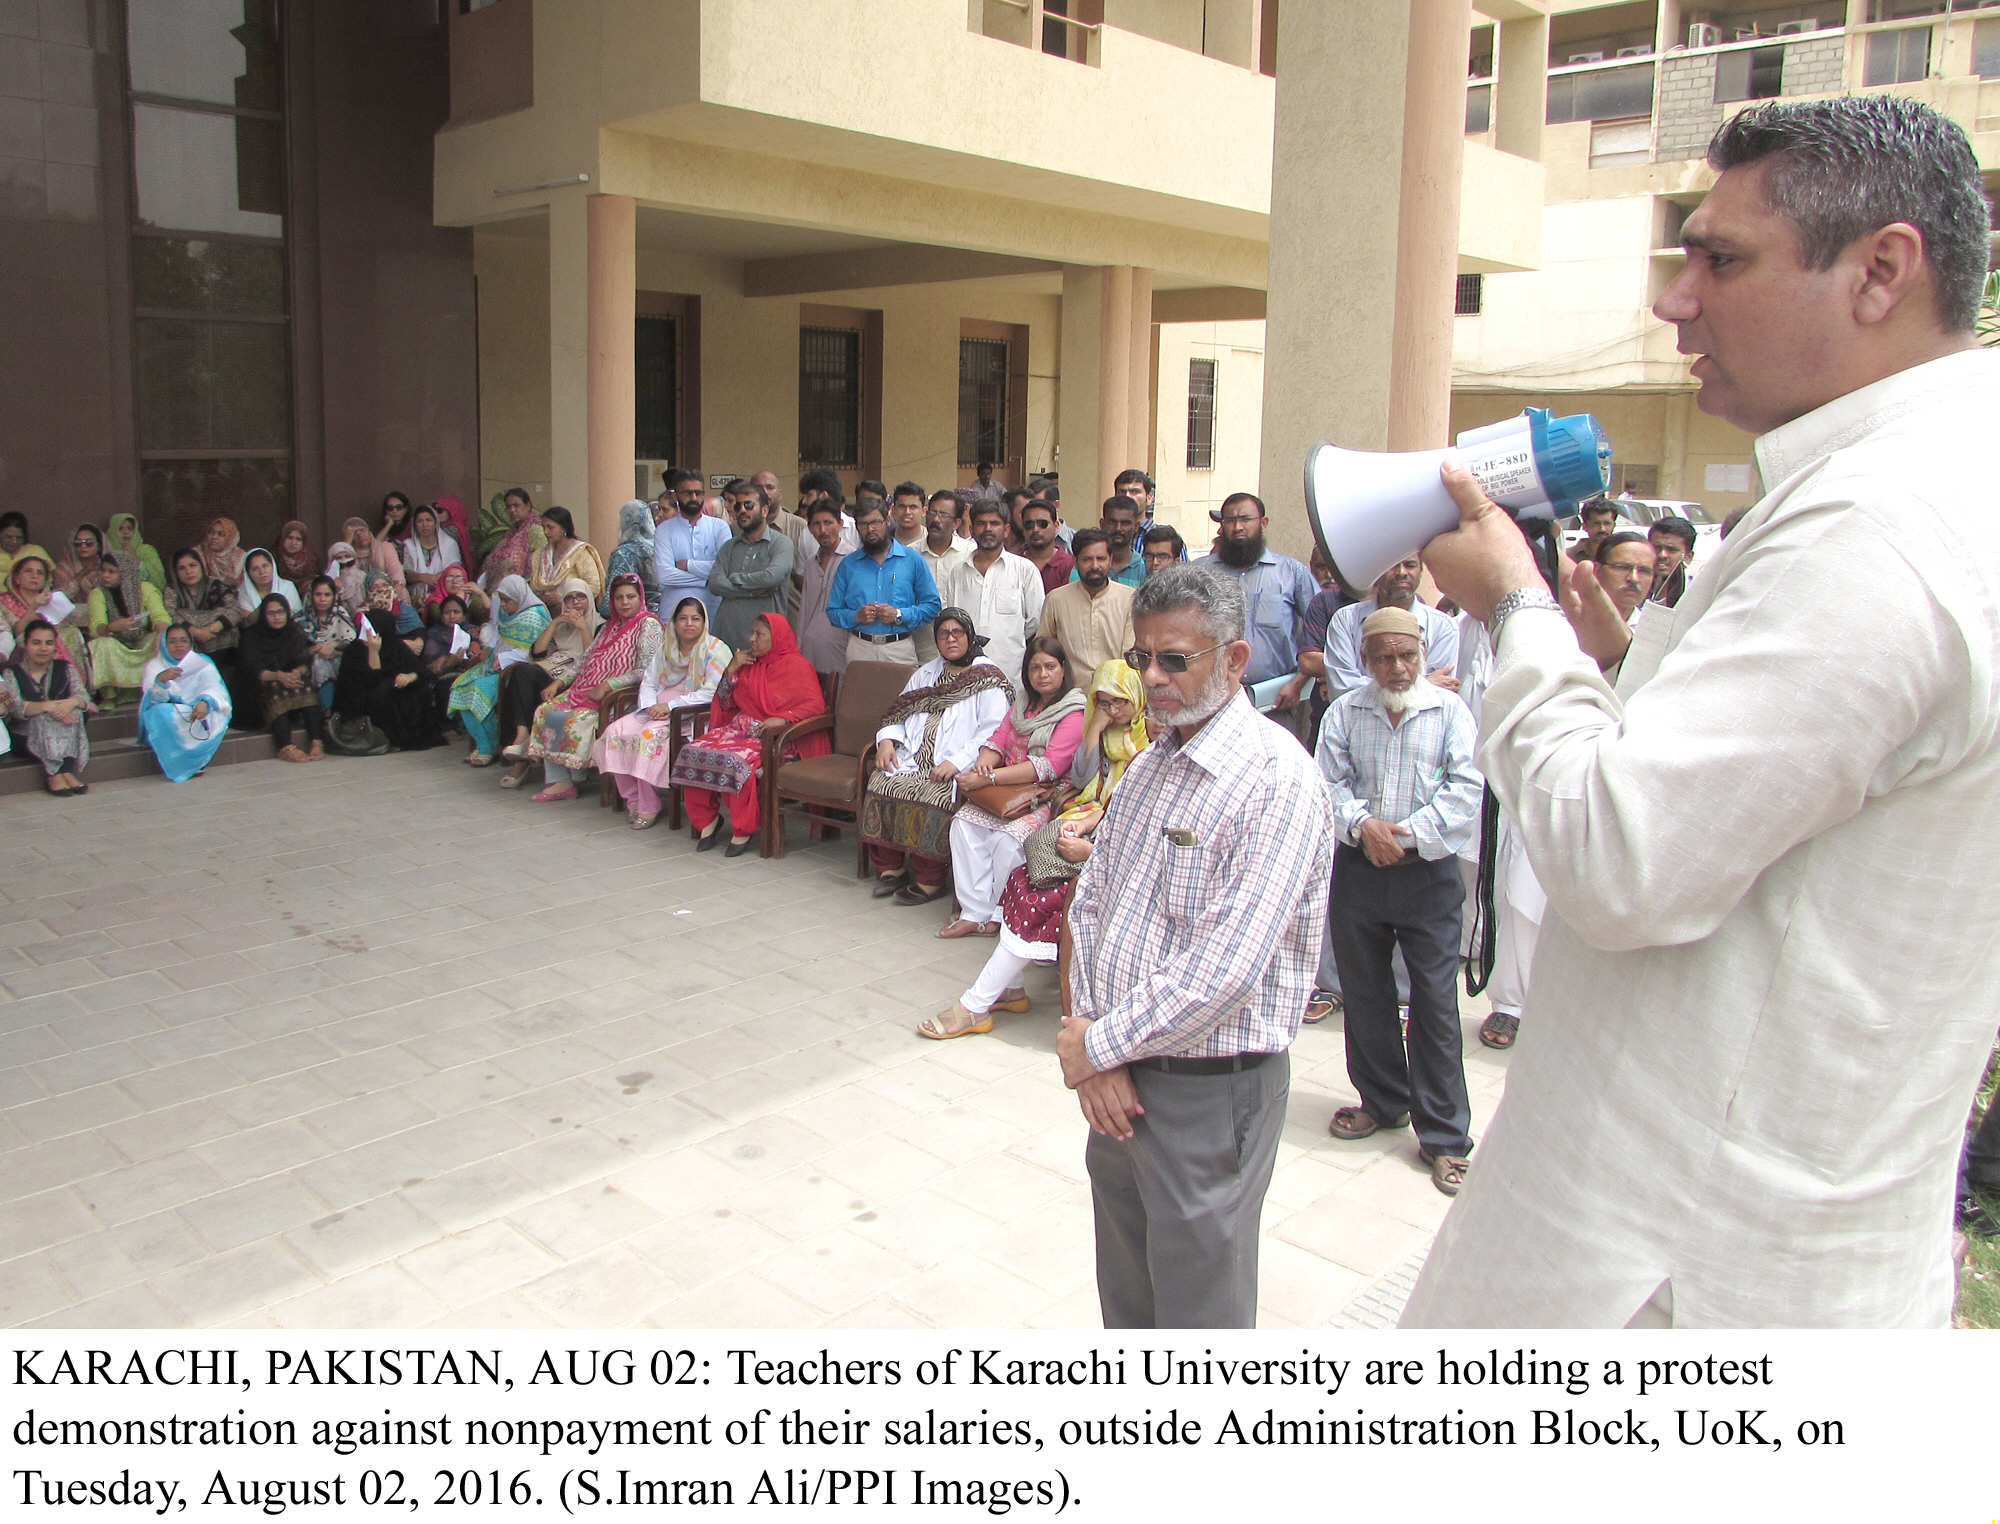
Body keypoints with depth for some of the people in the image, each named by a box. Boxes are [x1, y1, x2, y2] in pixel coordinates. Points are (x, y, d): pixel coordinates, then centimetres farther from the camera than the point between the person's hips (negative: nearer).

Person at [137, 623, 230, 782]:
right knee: (160, 713, -35)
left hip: (198, 713, 0)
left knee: (215, 716, -34)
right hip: (169, 718, 0)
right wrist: (161, 680, -34)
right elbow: (154, 698, -10)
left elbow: (213, 686, -12)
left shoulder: (202, 663, 11)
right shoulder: (155, 666, 10)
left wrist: (205, 702, -38)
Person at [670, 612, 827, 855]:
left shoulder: (797, 666, -2)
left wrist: (783, 718, -25)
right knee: (692, 751, -18)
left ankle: (743, 830, -19)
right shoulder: (749, 663, 18)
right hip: (740, 729, 7)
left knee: (737, 761, -36)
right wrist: (731, 669, 5)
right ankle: (706, 819, -5)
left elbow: (817, 704, -12)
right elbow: (725, 704, 19)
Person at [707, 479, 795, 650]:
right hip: (727, 634, 4)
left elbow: (771, 576, -17)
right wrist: (756, 591, -9)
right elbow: (714, 584, 2)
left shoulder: (781, 543, 2)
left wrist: (735, 578, -1)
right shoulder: (729, 547, 17)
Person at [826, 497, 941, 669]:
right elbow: (833, 610, 11)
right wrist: (856, 616, -9)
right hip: (859, 648, 1)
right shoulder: (848, 565, 11)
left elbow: (933, 605, 3)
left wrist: (900, 615, -10)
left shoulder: (913, 560, 6)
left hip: (900, 648, -1)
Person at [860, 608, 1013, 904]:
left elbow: (992, 733, -11)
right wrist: (887, 740, 1)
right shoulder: (926, 673, 24)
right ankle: (889, 868, -11)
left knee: (929, 797, -33)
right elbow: (901, 713, 23)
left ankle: (929, 881, -20)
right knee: (880, 783, -22)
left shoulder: (989, 679, 1)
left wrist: (957, 762, -22)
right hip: (913, 759, 6)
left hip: (957, 768, -6)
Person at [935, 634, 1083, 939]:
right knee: (964, 821, -18)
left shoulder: (1074, 712, -9)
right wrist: (982, 765, -15)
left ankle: (1000, 917, -11)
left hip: (1047, 797, -7)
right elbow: (998, 741, 11)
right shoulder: (1022, 704, 18)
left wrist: (989, 779, -24)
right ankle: (975, 912, -19)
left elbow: (1051, 765, -20)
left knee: (1007, 837, -30)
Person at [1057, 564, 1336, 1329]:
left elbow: (1224, 970, -24)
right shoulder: (1150, 762, 10)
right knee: (1125, 1293, 21)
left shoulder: (1278, 778, -18)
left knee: (1196, 1304, 9)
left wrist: (1099, 1045, -14)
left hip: (1209, 1089, -7)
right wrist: (1087, 1036, -6)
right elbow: (1089, 900, 8)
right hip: (1117, 1076, 7)